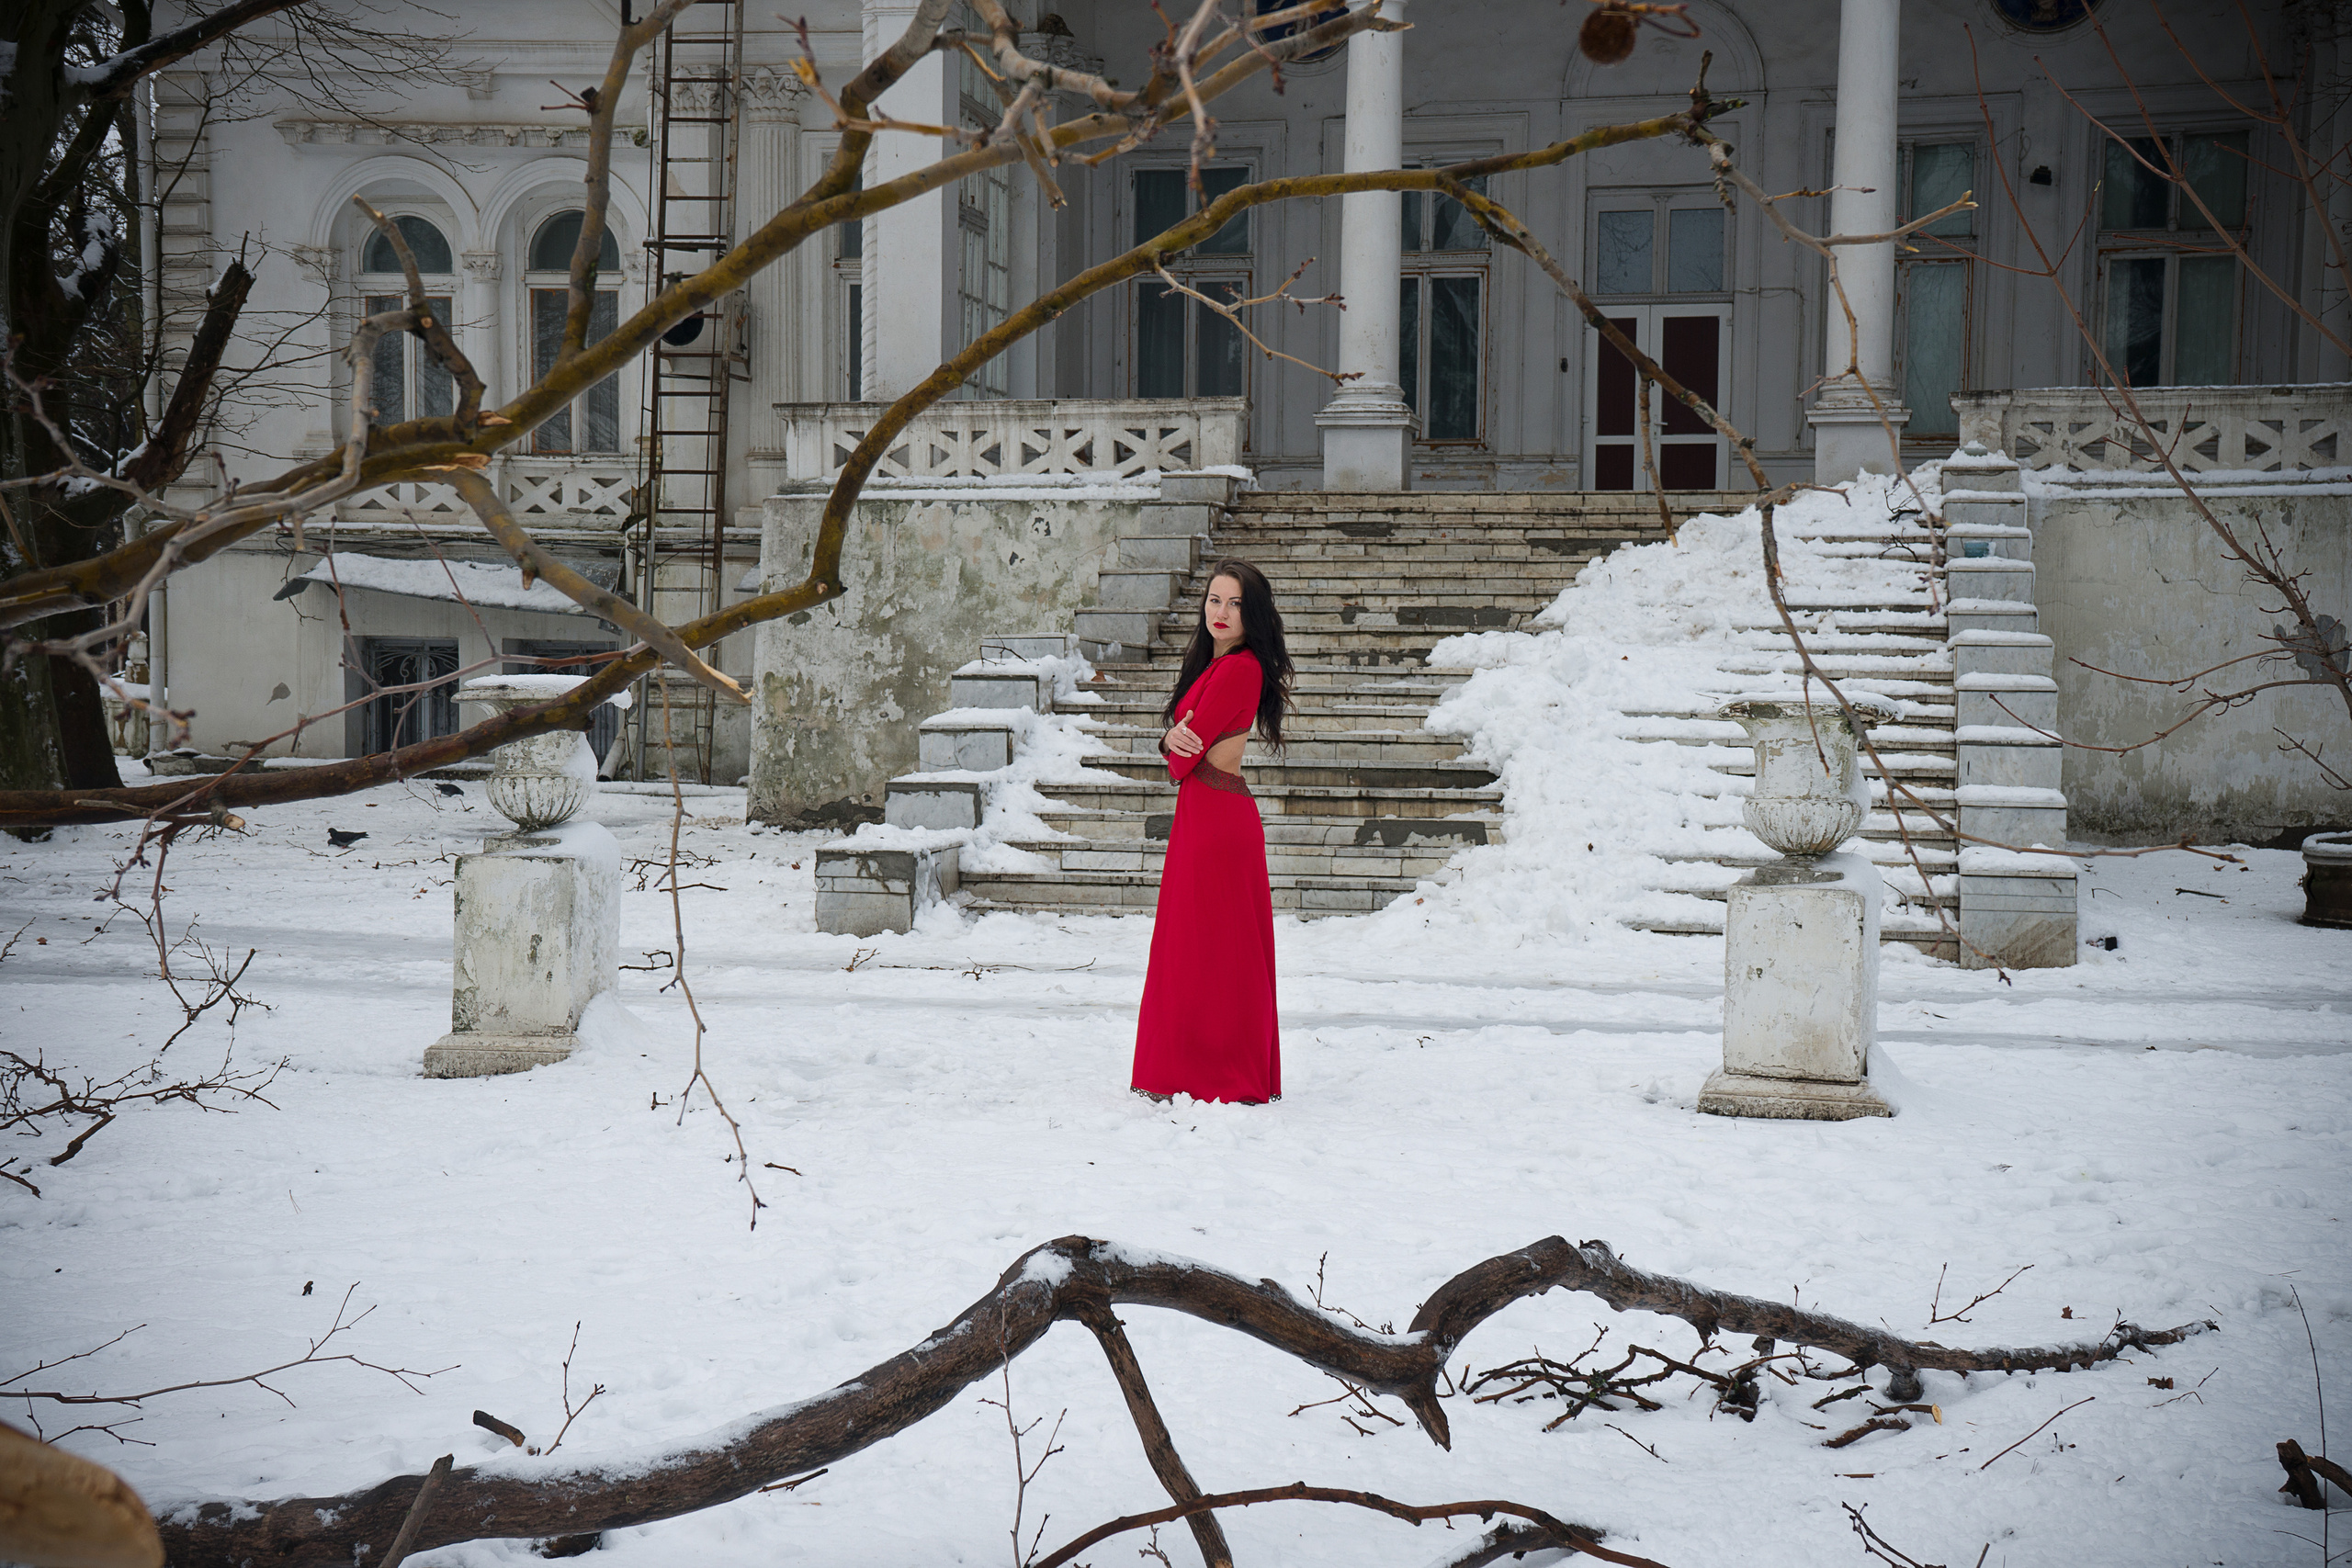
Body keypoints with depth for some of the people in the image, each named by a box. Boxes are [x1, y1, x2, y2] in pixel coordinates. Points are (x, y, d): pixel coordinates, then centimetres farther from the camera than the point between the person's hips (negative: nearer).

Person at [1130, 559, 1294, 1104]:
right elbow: (1181, 734, 11)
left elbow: (1186, 759, -15)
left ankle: (1220, 1079, 5)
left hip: (1216, 816, -10)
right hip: (1203, 814, 10)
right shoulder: (1217, 664, 16)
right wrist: (1173, 739, -11)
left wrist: (1182, 755, 7)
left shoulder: (1239, 668, -15)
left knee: (1210, 946, -3)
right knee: (1191, 942, 13)